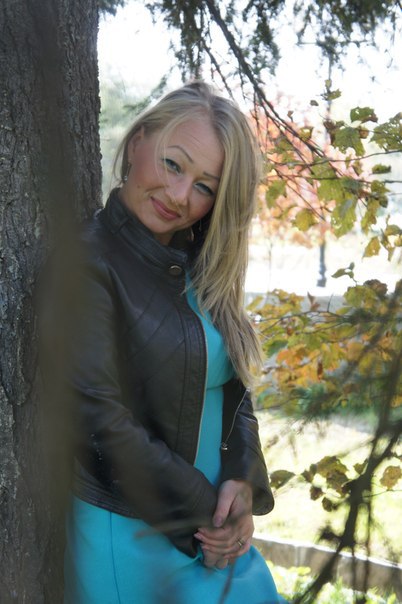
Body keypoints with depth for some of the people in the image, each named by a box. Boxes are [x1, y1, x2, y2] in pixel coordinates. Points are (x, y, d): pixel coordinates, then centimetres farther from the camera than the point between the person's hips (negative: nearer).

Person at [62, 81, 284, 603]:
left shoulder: (200, 268, 5)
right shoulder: (88, 261, -17)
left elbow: (234, 388, 9)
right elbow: (103, 424, -20)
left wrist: (243, 479, -9)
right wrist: (202, 512, -13)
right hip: (128, 536, -7)